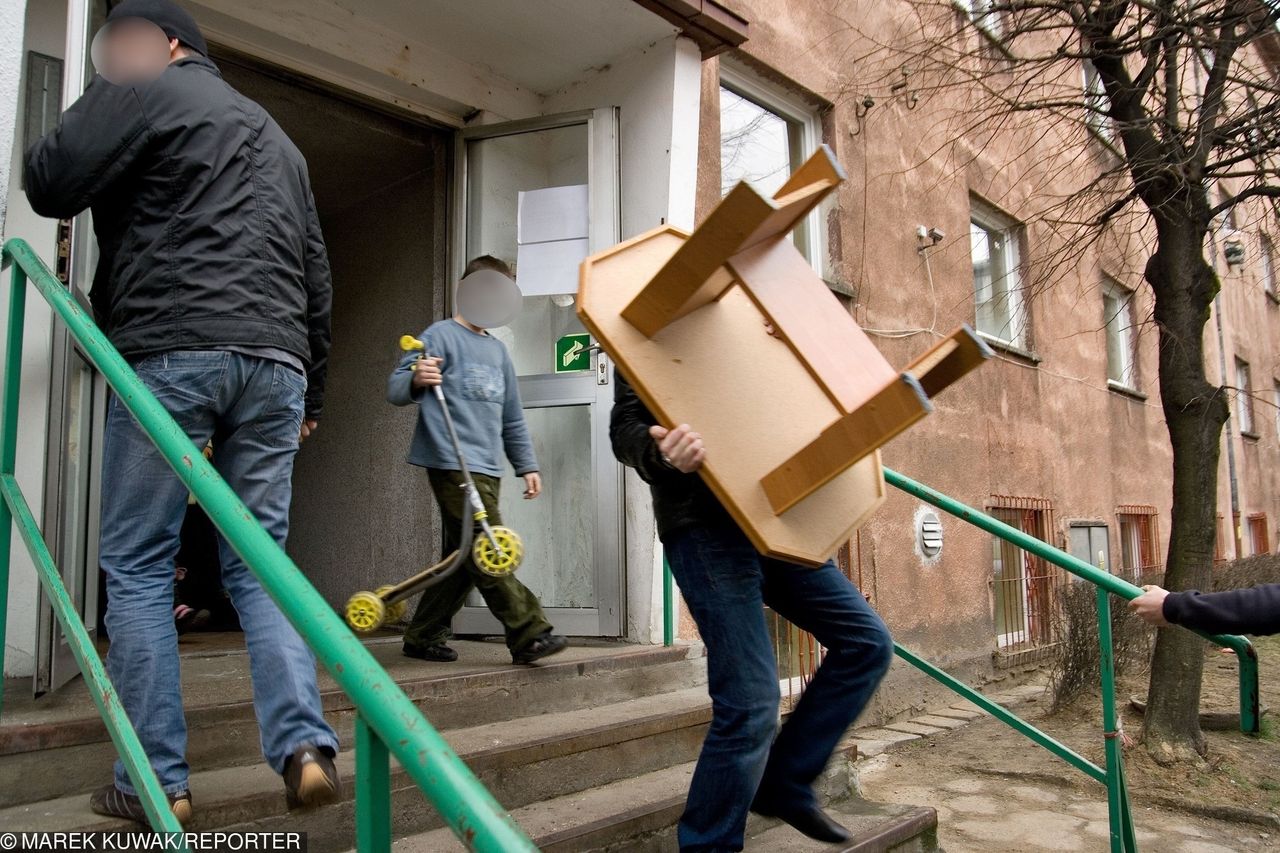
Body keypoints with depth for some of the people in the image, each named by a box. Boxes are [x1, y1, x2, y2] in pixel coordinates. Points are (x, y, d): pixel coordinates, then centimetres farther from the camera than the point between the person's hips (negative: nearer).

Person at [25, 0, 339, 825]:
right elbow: (316, 275, 24)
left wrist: (98, 109, 22)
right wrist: (310, 388, 26)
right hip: (276, 362, 6)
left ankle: (156, 781, 5)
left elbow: (50, 185, 0)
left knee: (138, 566, 2)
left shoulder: (146, 88, 8)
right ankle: (306, 746, -4)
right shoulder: (279, 138, 28)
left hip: (172, 353, -6)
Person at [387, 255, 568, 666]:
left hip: (488, 468, 8)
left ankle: (423, 635, 19)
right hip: (453, 463, -8)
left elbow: (512, 416, 26)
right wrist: (417, 379, -32)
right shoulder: (441, 335, 0)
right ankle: (529, 634, -11)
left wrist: (527, 465, 19)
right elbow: (395, 388, -9)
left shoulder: (497, 350, 22)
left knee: (467, 558, 8)